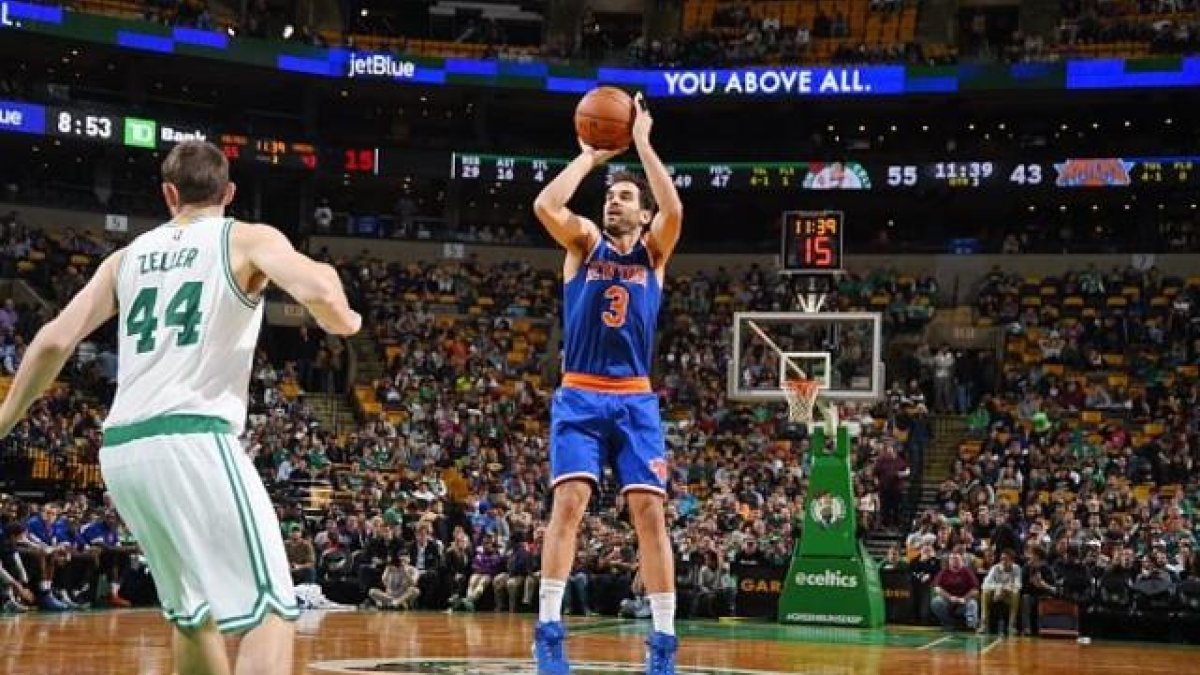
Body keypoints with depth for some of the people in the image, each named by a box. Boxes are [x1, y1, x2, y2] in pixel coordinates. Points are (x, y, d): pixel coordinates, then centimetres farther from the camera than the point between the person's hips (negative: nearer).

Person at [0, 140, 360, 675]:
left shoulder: (127, 257, 20)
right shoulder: (249, 239, 6)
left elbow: (55, 340, 12)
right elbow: (319, 290, -13)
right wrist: (343, 321, 9)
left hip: (120, 450, 7)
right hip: (194, 439, -6)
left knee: (194, 615, 22)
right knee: (268, 613, -8)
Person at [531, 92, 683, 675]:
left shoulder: (654, 251, 8)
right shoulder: (584, 243, 8)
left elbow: (674, 210, -14)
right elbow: (545, 205, -12)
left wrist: (642, 143, -9)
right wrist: (590, 155, -3)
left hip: (635, 400, 1)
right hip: (579, 396, -1)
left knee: (649, 511, -5)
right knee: (569, 502, -12)